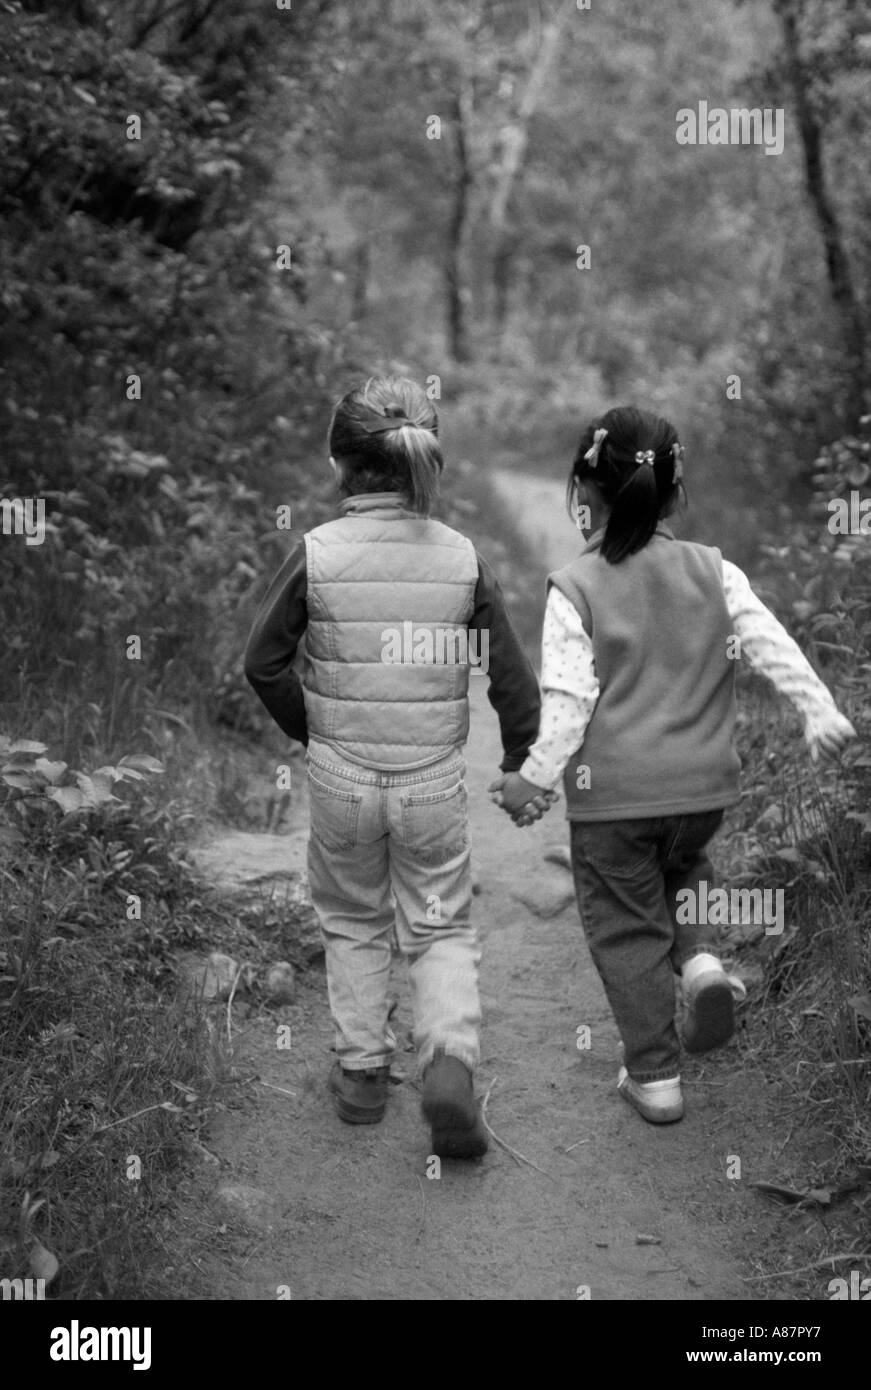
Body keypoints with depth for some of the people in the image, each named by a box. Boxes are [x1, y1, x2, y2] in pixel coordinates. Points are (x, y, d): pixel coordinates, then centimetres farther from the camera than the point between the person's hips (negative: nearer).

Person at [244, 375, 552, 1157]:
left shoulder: (316, 554, -9)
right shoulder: (463, 559, -6)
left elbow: (264, 662, -4)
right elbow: (511, 677, -2)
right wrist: (524, 769, 11)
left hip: (341, 778, 0)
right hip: (435, 781, 0)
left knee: (353, 924, 20)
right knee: (442, 930, 14)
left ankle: (362, 1073, 27)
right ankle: (451, 1062, -6)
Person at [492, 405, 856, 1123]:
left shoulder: (573, 589, -11)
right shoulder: (714, 570, -1)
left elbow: (568, 704, -13)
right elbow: (771, 641, -10)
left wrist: (532, 780, -3)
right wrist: (819, 708, -13)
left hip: (612, 794, -3)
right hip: (704, 781, 4)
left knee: (627, 928, 10)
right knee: (682, 867, 33)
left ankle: (655, 1077, 16)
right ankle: (701, 958, 6)